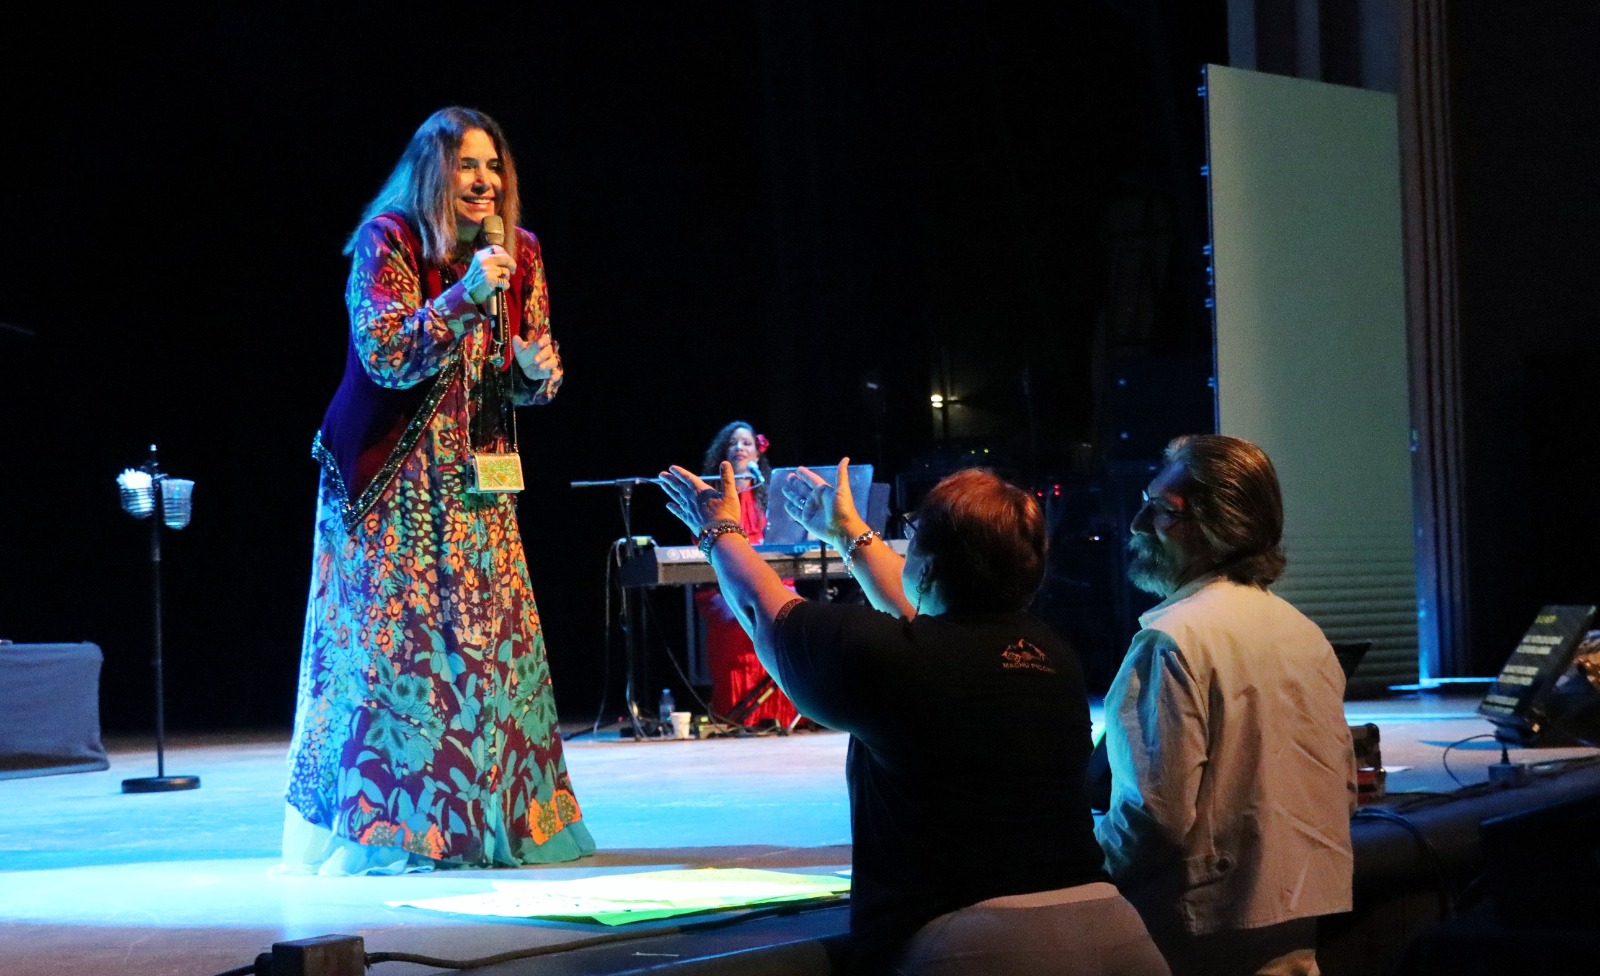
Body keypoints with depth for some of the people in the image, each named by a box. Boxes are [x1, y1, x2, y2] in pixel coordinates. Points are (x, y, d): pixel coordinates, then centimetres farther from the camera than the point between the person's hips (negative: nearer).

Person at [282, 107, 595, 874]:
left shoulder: (519, 253, 6)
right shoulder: (387, 240, -9)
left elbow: (528, 381, 10)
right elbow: (385, 355, -20)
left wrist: (536, 373, -13)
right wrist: (466, 294, -27)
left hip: (475, 479, 5)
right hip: (392, 482, -5)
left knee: (491, 635, 2)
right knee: (394, 637, -6)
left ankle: (497, 812, 11)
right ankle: (381, 825, 2)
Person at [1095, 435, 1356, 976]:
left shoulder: (1173, 640, -16)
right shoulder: (1305, 633, 8)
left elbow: (1159, 813, -21)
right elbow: (1343, 789, 14)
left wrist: (1089, 852, -4)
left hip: (1205, 930, -7)